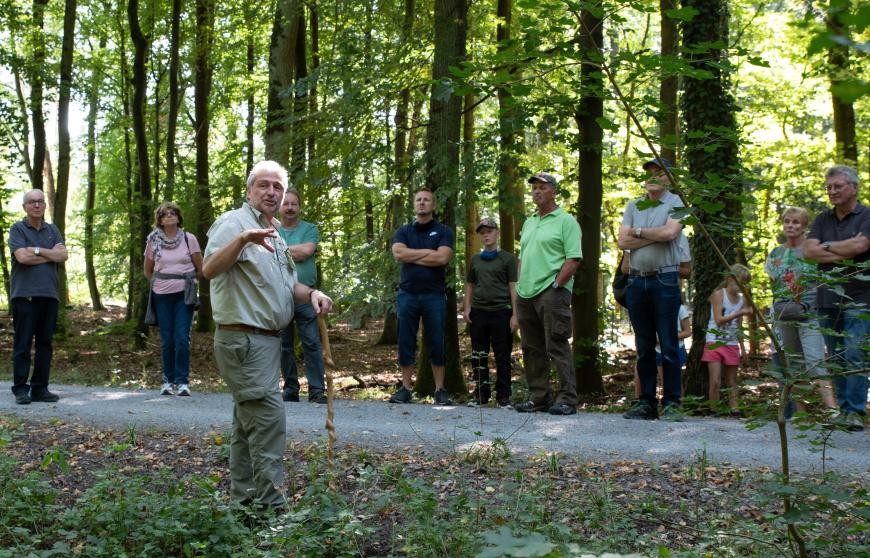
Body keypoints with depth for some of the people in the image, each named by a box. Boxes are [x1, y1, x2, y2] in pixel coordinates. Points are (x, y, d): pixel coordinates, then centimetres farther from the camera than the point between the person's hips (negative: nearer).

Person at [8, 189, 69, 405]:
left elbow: (63, 255, 2)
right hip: (24, 294, -4)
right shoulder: (17, 229, 2)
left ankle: (40, 388, 12)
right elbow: (22, 257, -13)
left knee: (45, 343, 6)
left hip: (49, 294, 4)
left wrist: (37, 250, -8)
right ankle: (20, 389, 2)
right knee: (23, 343, -3)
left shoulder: (53, 230, 16)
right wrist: (51, 254, -3)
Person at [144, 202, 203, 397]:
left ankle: (182, 381, -2)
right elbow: (148, 271, 16)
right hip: (162, 296, 1)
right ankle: (168, 380, 14)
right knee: (166, 340, 3)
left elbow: (200, 269, 7)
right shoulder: (153, 240, 3)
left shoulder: (189, 239, 0)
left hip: (183, 295, -1)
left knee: (182, 339, -9)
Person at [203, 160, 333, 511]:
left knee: (248, 423, 14)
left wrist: (310, 293, 5)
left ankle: (243, 501, 22)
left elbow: (284, 285, 26)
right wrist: (242, 239, -44)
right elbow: (209, 270, -28)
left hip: (266, 340, 10)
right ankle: (271, 506, -10)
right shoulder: (234, 222, -11)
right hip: (244, 340, -10)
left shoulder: (275, 233, 17)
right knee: (268, 423, -13)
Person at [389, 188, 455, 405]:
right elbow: (398, 253, -7)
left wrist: (412, 256, -5)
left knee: (437, 343, 1)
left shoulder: (443, 232, 5)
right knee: (406, 343, 4)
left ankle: (440, 390, 7)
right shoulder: (403, 231, 12)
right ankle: (405, 388, 10)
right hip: (407, 294, 2)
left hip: (434, 295, -2)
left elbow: (442, 257, -12)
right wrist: (428, 252, -7)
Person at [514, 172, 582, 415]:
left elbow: (574, 259, -10)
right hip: (526, 294, 8)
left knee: (557, 347, -9)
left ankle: (567, 398, -5)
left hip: (551, 292, -8)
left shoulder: (566, 221, -3)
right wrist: (519, 285, 11)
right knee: (532, 349, 9)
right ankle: (539, 397, 17)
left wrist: (556, 285, -15)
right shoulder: (528, 223, 20)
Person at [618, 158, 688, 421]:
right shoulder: (633, 206, 14)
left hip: (665, 280, -5)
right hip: (637, 280, 5)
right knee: (643, 347, 8)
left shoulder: (674, 202, 1)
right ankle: (646, 402, 14)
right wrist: (655, 236, -7)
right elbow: (622, 241, 2)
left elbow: (670, 232, -16)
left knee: (668, 345, -3)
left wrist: (638, 232, -3)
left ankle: (672, 403, 1)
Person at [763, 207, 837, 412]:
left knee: (815, 361, -20)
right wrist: (779, 302, 6)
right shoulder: (776, 253, 12)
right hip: (783, 316, 5)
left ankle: (831, 407, -27)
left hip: (810, 313, -5)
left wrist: (808, 304, -11)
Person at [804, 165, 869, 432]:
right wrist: (844, 252, -10)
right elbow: (809, 250, 1)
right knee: (836, 358, 8)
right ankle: (841, 408, 13)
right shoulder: (823, 220, 14)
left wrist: (827, 246, -3)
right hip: (827, 298, 5)